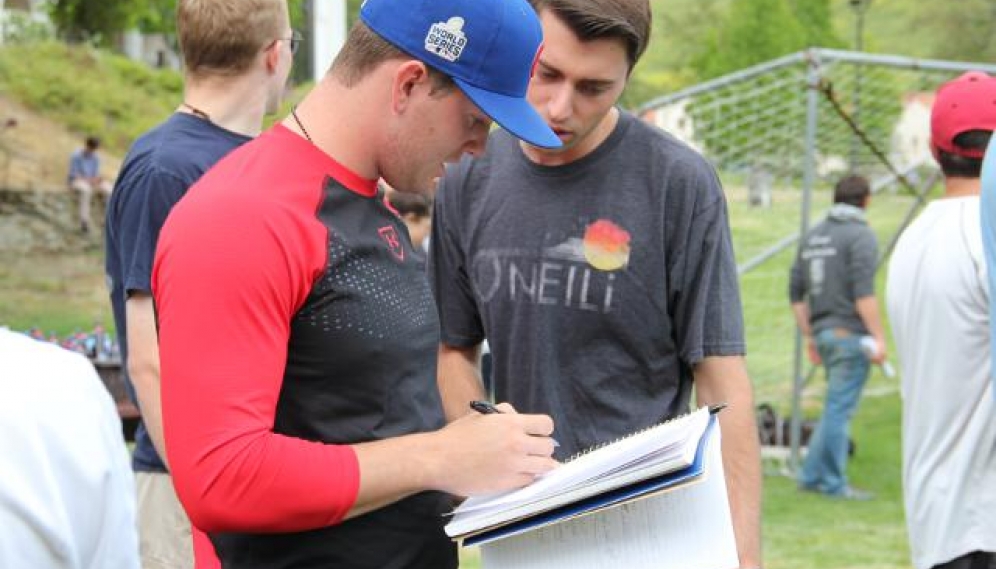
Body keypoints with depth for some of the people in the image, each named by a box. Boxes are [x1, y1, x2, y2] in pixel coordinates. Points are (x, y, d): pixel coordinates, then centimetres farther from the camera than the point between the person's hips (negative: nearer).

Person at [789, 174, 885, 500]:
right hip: (851, 332, -7)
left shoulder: (813, 236, 15)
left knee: (837, 406, 15)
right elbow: (863, 293, -18)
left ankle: (812, 475, 14)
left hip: (823, 331, 8)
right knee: (839, 407, -4)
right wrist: (878, 337, -15)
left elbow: (796, 292, 16)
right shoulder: (860, 236, -8)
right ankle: (832, 483, -1)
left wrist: (809, 336, 21)